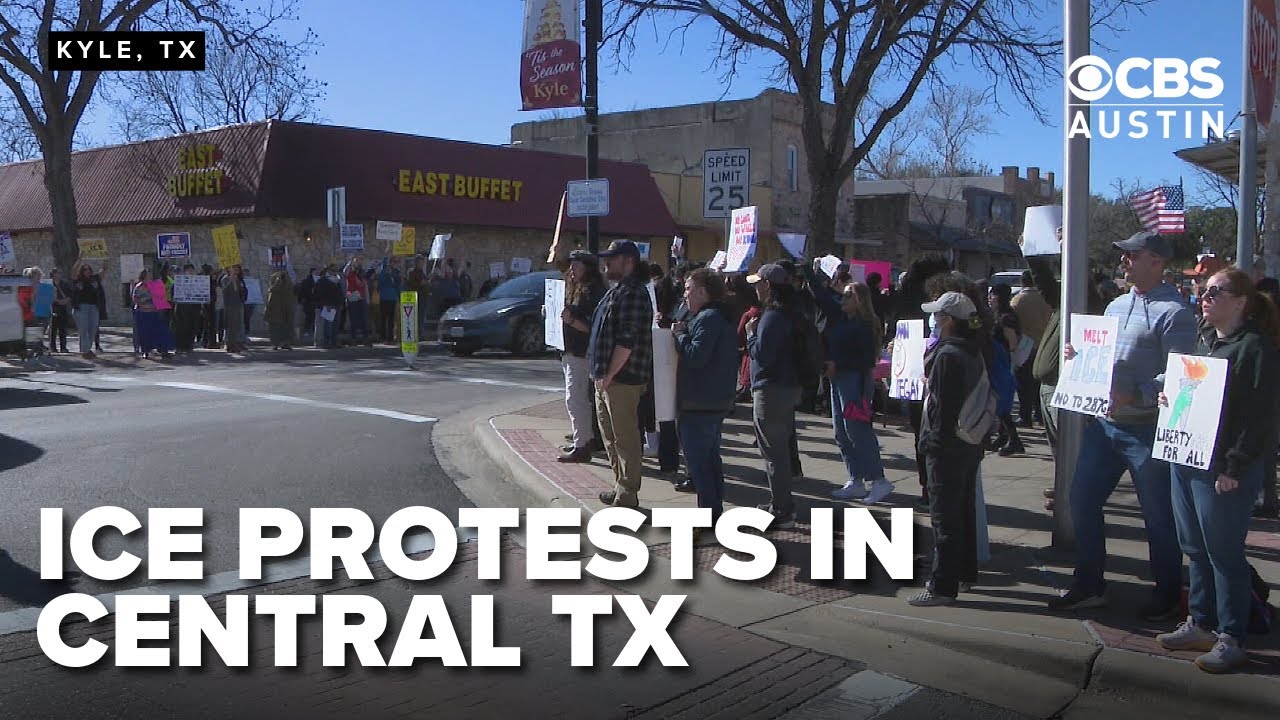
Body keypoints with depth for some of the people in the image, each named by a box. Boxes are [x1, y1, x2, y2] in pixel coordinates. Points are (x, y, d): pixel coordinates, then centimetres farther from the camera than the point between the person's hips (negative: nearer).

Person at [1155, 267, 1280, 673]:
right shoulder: (1206, 339, 13)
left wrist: (1234, 468, -19)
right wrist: (1171, 398, 4)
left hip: (1224, 470, -8)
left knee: (1224, 553, 0)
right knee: (1195, 548, 15)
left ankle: (1231, 638, 11)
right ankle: (1200, 624, 27)